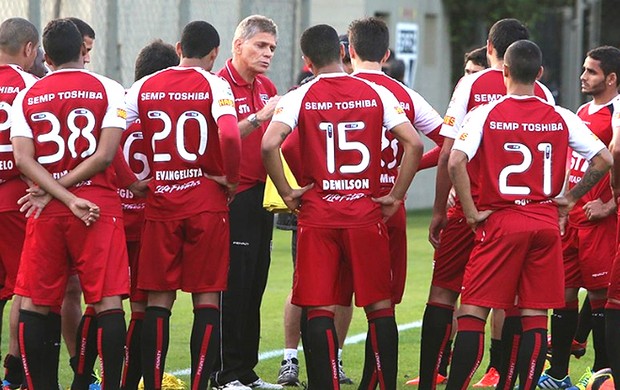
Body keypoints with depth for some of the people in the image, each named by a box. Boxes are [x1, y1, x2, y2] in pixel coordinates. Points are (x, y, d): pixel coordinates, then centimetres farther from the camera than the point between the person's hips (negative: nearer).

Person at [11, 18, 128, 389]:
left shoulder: (27, 97, 7)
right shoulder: (108, 90, 1)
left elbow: (23, 159, -5)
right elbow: (105, 155, -10)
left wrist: (69, 200, -10)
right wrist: (60, 190, -6)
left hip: (47, 212, 2)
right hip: (99, 204, -2)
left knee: (34, 305, 8)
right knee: (107, 302, -3)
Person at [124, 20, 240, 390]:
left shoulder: (144, 87, 6)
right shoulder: (214, 85, -6)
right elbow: (229, 136, -22)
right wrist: (232, 180, -7)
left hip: (160, 204, 3)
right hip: (207, 203, -3)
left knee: (159, 300, 7)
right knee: (207, 299, 3)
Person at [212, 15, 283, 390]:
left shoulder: (268, 88, 16)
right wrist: (260, 117, -26)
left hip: (262, 196, 8)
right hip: (233, 199, -8)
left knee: (255, 286, 11)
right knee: (233, 287, -6)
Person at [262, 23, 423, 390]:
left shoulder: (300, 97, -2)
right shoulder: (376, 94, 3)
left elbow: (269, 144, -16)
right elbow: (414, 144, -5)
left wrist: (286, 192, -4)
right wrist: (396, 196, 2)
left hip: (317, 216, -1)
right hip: (367, 214, 1)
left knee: (321, 309, 1)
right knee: (380, 306, 9)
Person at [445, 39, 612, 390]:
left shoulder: (484, 115, -5)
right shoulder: (561, 118, 4)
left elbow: (456, 162, -16)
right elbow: (604, 160, 4)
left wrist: (471, 213, -8)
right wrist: (570, 199, 12)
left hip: (500, 222, -3)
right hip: (547, 223, 3)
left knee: (472, 314, -1)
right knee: (535, 318, 5)